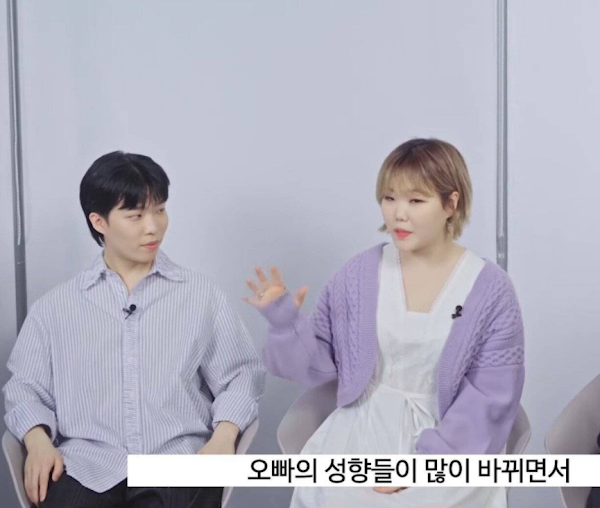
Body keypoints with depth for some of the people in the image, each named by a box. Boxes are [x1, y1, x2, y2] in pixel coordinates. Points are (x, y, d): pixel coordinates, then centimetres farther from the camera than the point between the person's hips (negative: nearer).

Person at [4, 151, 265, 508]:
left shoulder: (202, 294, 12)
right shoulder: (55, 306, 15)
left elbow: (240, 373, 10)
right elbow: (26, 387, 14)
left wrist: (223, 436, -8)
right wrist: (38, 440, -6)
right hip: (88, 467, 1)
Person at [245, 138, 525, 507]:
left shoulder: (490, 289, -4)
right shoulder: (359, 275, 1)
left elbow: (490, 397, -6)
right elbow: (320, 362, 7)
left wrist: (425, 461, -15)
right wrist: (286, 323, -12)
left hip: (451, 440, -1)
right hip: (363, 427, 2)